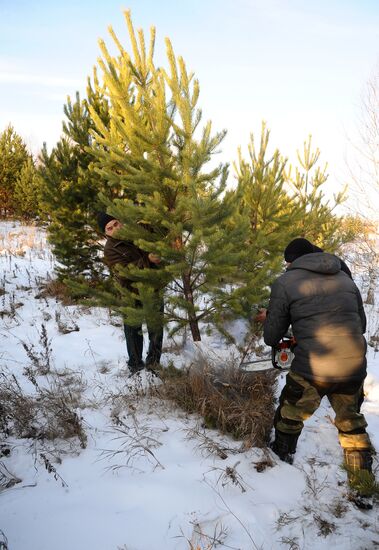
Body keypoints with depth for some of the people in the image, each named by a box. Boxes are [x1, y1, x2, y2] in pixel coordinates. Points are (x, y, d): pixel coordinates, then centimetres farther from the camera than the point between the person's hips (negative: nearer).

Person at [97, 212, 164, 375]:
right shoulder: (110, 250, -15)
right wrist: (147, 260, -34)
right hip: (133, 296, -4)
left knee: (156, 329, 13)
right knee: (134, 331, 11)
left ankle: (153, 363, 32)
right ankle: (136, 365, 30)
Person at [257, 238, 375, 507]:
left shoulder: (285, 282, 0)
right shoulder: (345, 278, 13)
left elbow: (272, 338, 3)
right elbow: (361, 325, 19)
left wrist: (268, 319, 25)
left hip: (312, 370, -4)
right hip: (355, 368, 5)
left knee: (289, 417, 22)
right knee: (352, 425, 24)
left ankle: (282, 457, 42)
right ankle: (363, 491, 29)